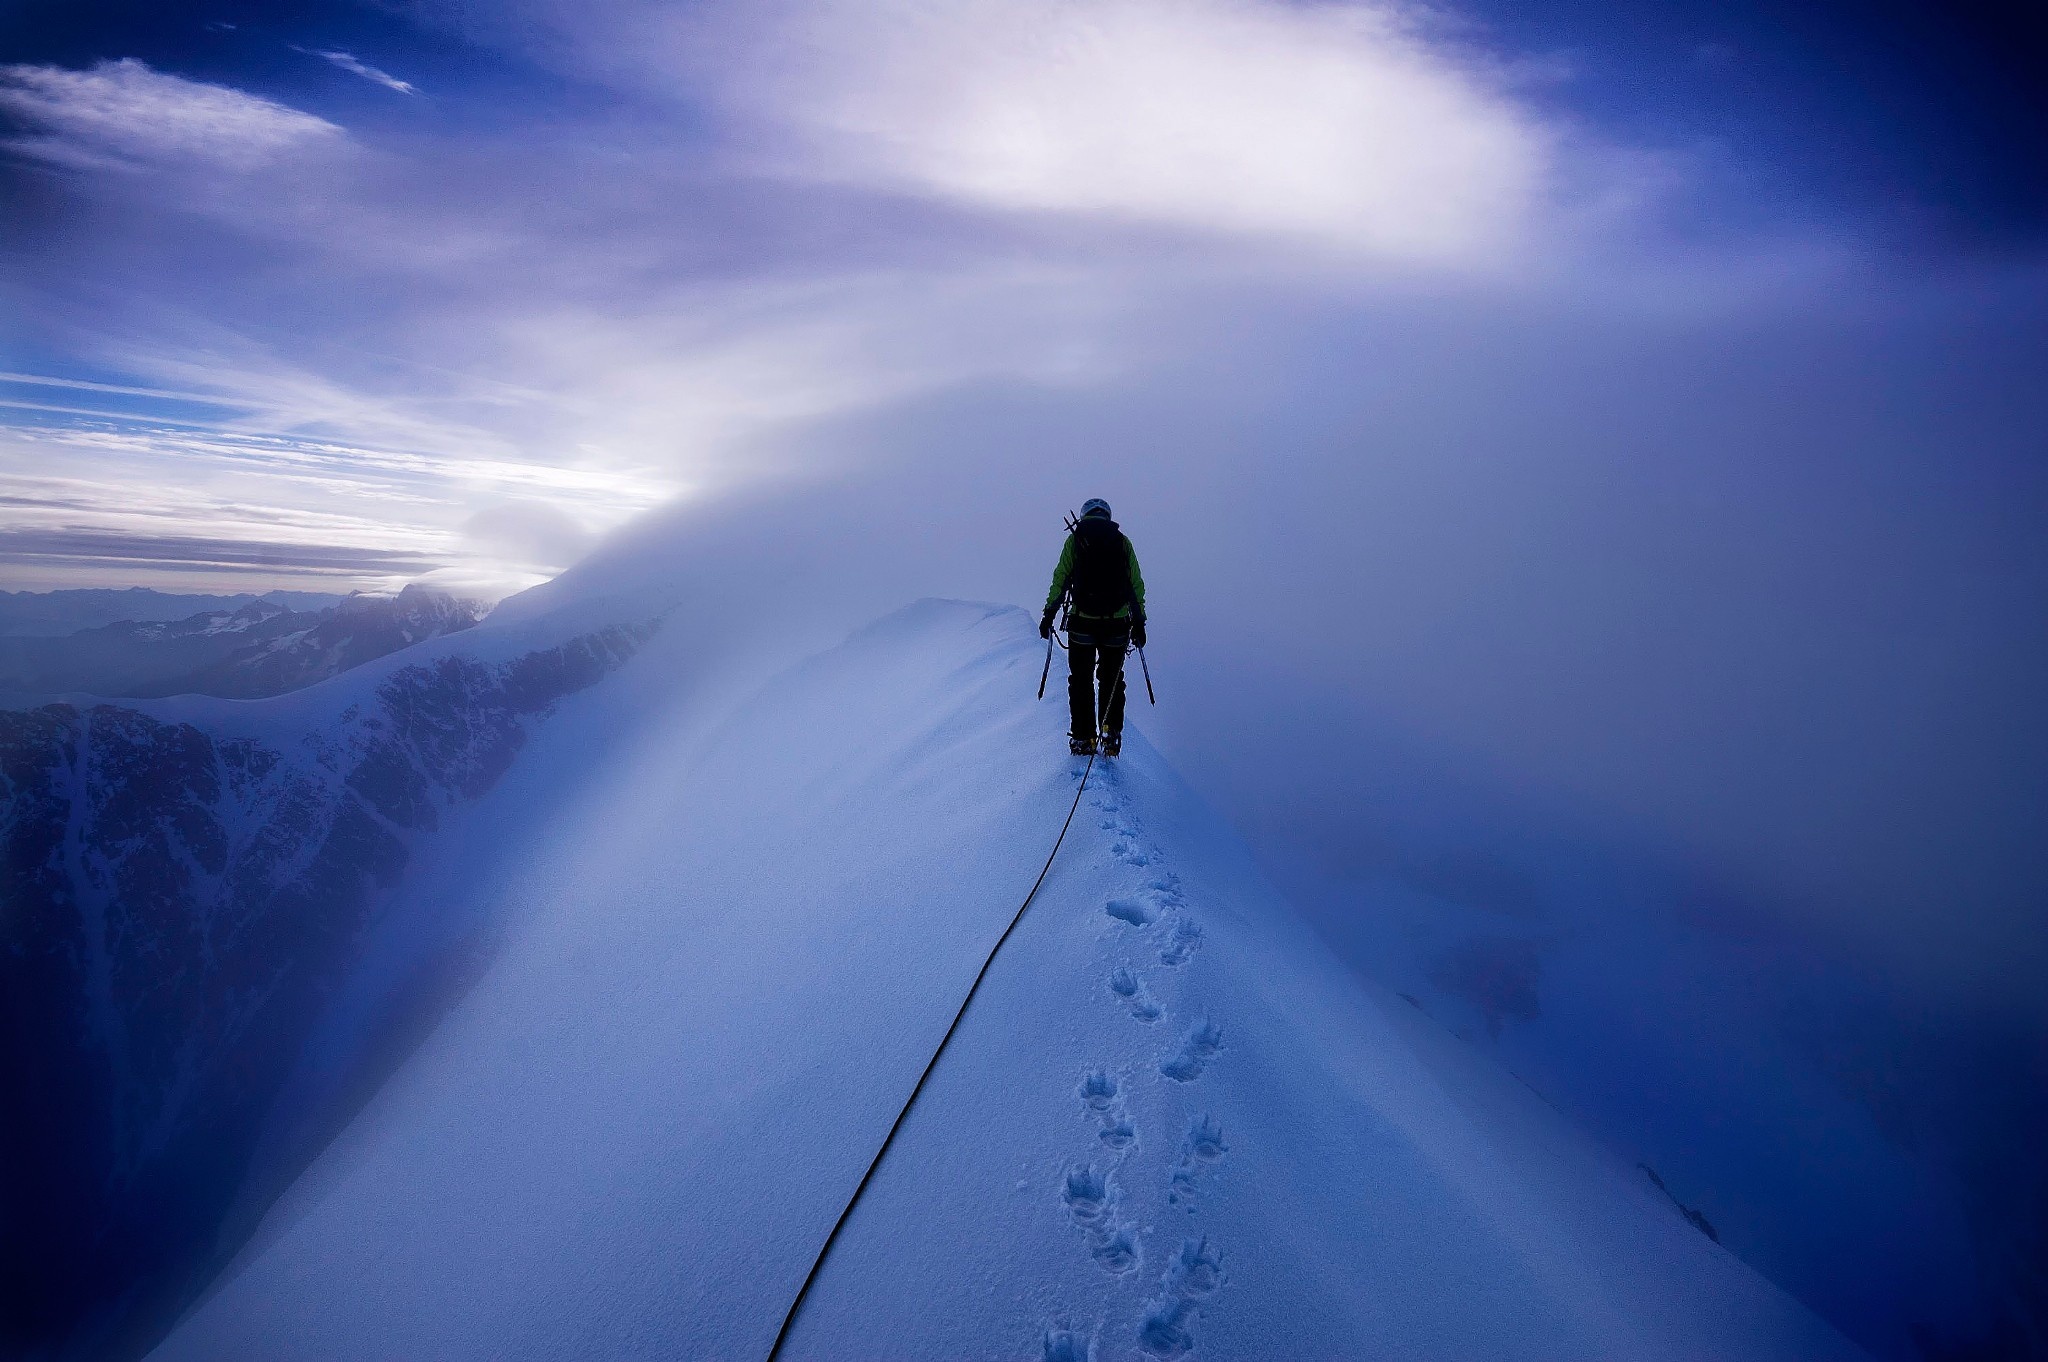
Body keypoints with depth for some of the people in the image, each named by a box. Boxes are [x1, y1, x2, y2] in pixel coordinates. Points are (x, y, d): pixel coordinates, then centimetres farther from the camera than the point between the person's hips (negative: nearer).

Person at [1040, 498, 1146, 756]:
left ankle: (1082, 739, 8)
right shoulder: (1123, 542, 8)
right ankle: (1111, 733, 5)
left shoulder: (1075, 539, 4)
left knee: (1081, 681, 9)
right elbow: (1136, 585, 6)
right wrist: (1139, 622, 11)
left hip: (1082, 621, -1)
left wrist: (1049, 614, 4)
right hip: (1116, 623, 1)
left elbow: (1060, 579, -2)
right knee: (1111, 679, 14)